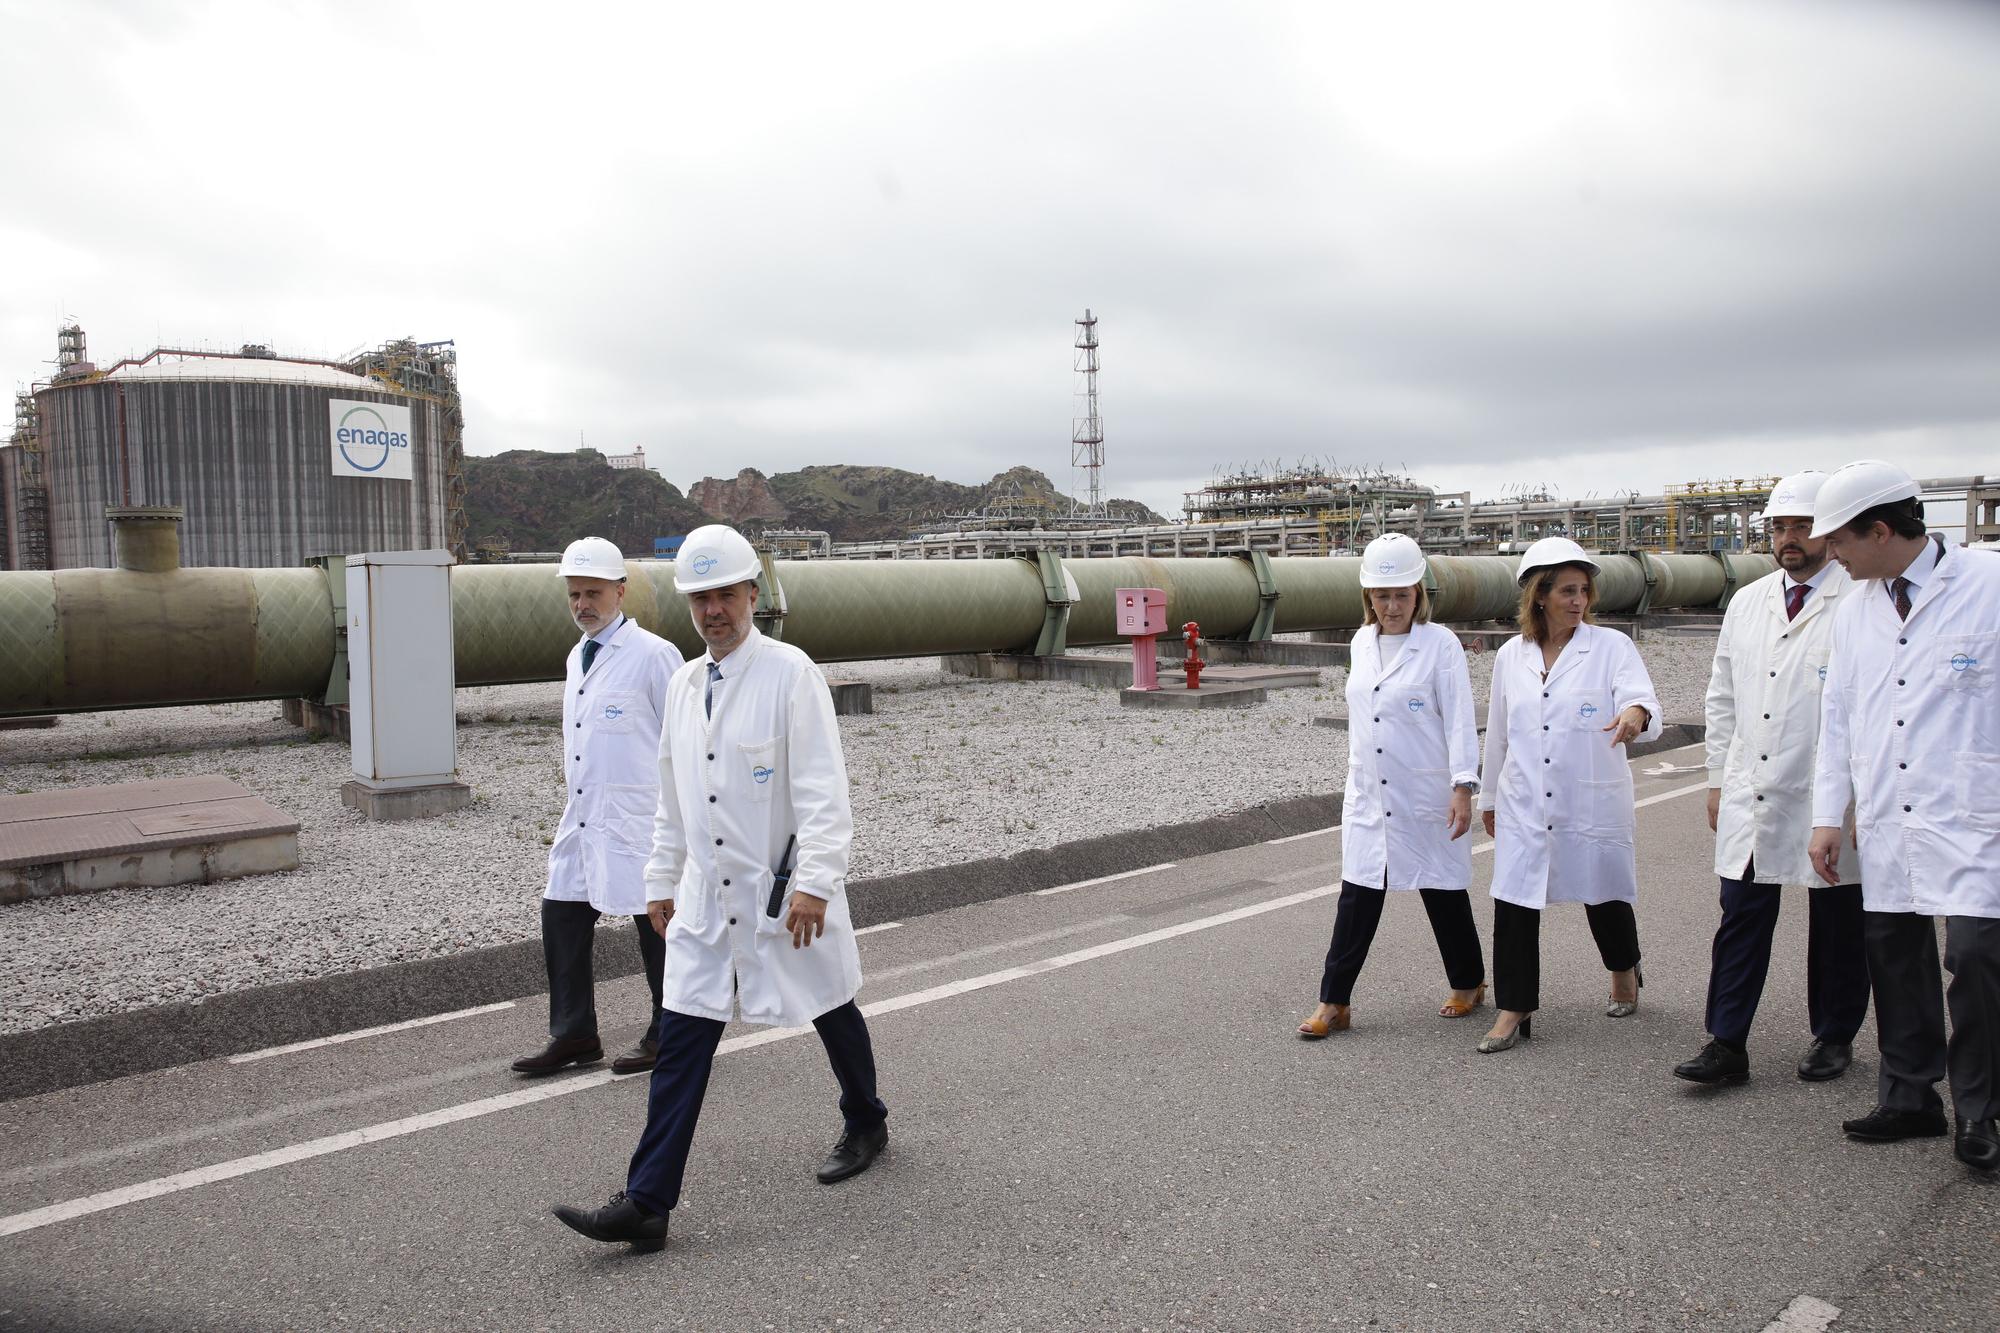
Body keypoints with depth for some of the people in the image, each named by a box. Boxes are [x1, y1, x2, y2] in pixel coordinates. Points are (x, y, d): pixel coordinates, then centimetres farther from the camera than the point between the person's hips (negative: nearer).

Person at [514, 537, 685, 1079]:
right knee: (561, 916, 9)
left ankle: (668, 1037, 18)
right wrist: (572, 788, 20)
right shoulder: (577, 656, 14)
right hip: (582, 815, 8)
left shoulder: (653, 655, -11)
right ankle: (573, 1034, 22)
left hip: (637, 820, -8)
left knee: (656, 924, 3)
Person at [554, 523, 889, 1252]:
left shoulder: (790, 673, -12)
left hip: (785, 891, -5)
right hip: (707, 896, 5)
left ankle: (865, 1125, 40)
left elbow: (821, 789, -17)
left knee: (830, 1012, 14)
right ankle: (646, 1204, 1)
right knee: (682, 1039, -1)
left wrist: (814, 882, -23)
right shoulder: (684, 685, 8)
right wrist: (662, 881, 16)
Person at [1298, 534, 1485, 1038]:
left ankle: (1468, 983, 31)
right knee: (1357, 895, 3)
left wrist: (1463, 788, -19)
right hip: (1368, 796, 4)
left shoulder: (1441, 644, -9)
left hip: (1427, 796, -4)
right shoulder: (1361, 644, 8)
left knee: (1443, 890, 10)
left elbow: (1459, 719, -12)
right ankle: (1333, 1004, 7)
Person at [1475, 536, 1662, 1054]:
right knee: (1513, 906, -3)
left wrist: (1636, 714, -43)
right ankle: (1514, 1010, 8)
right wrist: (1489, 797, 20)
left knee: (1606, 899, 14)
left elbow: (1642, 699, -18)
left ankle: (1624, 974, 43)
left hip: (1593, 804, -2)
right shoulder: (1510, 656, 5)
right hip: (1523, 806, 2)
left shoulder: (1611, 647, -4)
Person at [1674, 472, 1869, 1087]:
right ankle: (1726, 1046, 7)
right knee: (1741, 920, 3)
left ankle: (1833, 1037, 27)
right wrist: (1719, 780, 12)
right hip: (1751, 798, 4)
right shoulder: (1746, 603, 11)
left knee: (1836, 925, 10)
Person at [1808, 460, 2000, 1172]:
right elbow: (1837, 713, 14)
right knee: (1894, 959, 8)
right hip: (1885, 824, 5)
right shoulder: (1854, 610, 10)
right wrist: (1827, 815, 12)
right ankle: (1909, 1099, 22)